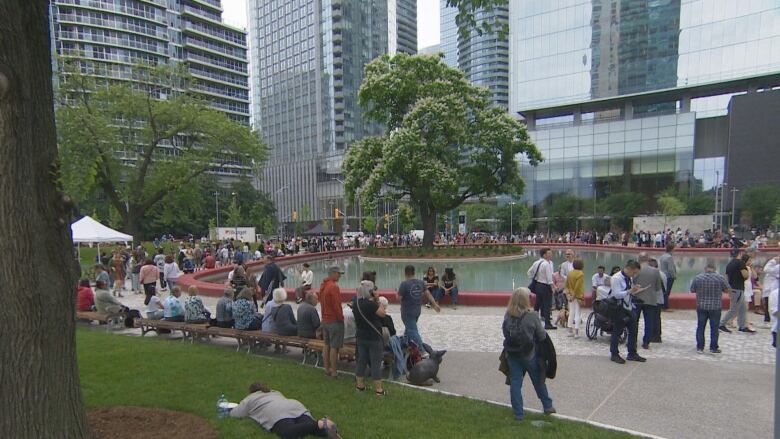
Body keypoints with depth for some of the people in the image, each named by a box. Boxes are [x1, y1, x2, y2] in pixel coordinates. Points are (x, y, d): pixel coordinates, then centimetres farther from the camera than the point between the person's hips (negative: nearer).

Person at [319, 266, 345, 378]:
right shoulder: (333, 286, -20)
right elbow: (336, 305, -21)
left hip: (325, 319, 9)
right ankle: (334, 372, 4)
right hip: (334, 320, -9)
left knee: (327, 345, 15)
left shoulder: (323, 285, 10)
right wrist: (341, 318, -10)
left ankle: (327, 369, 23)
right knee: (334, 347, -2)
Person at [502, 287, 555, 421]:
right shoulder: (531, 317, -19)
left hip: (512, 355, 2)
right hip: (530, 355, -2)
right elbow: (542, 336, -12)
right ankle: (548, 406, 36)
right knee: (539, 381, 19)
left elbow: (505, 333, -1)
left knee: (515, 383, 11)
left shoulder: (507, 316, -12)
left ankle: (518, 413, 17)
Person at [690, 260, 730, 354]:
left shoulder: (697, 278, -5)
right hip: (715, 307, -1)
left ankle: (700, 347, 13)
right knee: (714, 328, 8)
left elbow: (692, 290, 4)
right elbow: (728, 290, 1)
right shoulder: (720, 278, -9)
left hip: (701, 307, 1)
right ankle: (713, 348, 14)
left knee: (700, 327, 9)